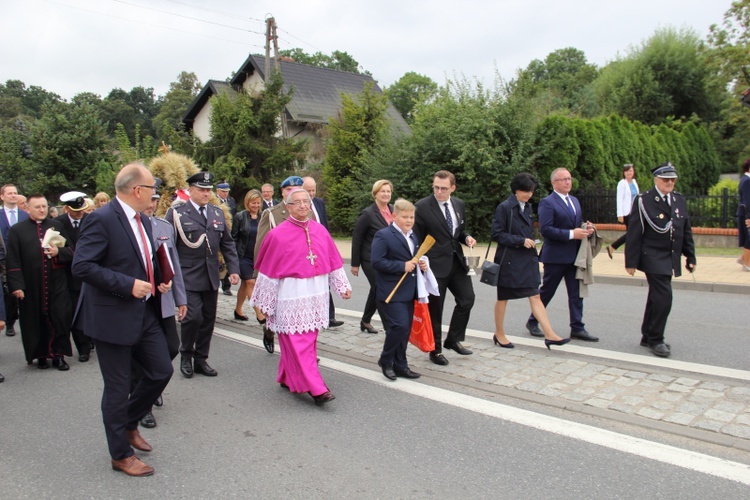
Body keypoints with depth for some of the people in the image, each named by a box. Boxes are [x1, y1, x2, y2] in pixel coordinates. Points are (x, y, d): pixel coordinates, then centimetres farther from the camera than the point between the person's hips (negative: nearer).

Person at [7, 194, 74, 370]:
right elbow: (13, 261, -3)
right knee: (36, 321, 7)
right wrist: (17, 285, -9)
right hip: (31, 287, -1)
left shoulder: (57, 226, 8)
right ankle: (40, 355, 21)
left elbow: (71, 252, 9)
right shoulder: (17, 230, 2)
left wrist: (58, 252, -13)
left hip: (56, 285, 1)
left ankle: (58, 354, 13)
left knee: (60, 319, 1)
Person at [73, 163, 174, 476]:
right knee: (118, 388, 6)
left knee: (162, 371, 13)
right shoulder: (101, 219, -17)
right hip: (113, 317, -8)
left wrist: (159, 280, 4)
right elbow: (82, 266, -22)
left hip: (145, 313, 8)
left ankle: (129, 423, 38)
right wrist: (128, 285, -24)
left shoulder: (143, 220, 10)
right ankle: (121, 455, 24)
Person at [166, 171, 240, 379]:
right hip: (188, 277, -5)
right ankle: (186, 356, 13)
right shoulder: (176, 213, -2)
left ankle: (201, 360, 23)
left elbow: (227, 244, 14)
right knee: (193, 317, -11)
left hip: (211, 278, 5)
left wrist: (233, 269, 4)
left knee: (208, 319, 9)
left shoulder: (218, 213, 12)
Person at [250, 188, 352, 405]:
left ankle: (288, 378, 29)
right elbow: (268, 270, -4)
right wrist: (265, 304, -2)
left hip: (316, 295, 5)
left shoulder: (320, 230, 6)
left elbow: (333, 261, 12)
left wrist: (342, 286, 11)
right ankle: (316, 388, -1)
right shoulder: (278, 235, -7)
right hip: (290, 296, -5)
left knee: (308, 341, 12)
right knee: (297, 343, -5)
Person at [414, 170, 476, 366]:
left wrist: (467, 237, -1)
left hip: (457, 261, 6)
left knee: (467, 299, 5)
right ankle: (435, 350, 20)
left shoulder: (459, 205, 7)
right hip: (435, 263, -6)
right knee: (435, 308, 4)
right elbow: (417, 239, -8)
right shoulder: (422, 206, -11)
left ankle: (453, 339, 25)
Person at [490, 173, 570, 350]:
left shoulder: (527, 207, 11)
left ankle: (549, 335, 0)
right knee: (503, 298, 7)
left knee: (535, 297, 2)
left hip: (527, 259, 7)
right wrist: (521, 241, -18)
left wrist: (530, 242, 11)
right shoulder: (504, 208, -11)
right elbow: (497, 234, -15)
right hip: (509, 261, -6)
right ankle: (499, 334, 22)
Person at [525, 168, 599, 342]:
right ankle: (532, 322, 21)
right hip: (555, 256, -7)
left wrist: (586, 228, 0)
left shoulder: (575, 201, 15)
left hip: (574, 255, 7)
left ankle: (577, 328, 11)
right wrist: (571, 234, -22)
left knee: (576, 293, 5)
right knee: (547, 291, 5)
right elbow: (545, 229, -20)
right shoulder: (547, 202, -11)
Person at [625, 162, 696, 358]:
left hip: (671, 259, 7)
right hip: (653, 258, -6)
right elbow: (634, 234, -9)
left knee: (657, 297, 14)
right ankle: (655, 340, 0)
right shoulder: (644, 201, -8)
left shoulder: (680, 200, 11)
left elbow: (686, 231, 15)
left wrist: (690, 257, 12)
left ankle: (648, 337, 26)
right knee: (663, 296, -13)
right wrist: (631, 261, -12)